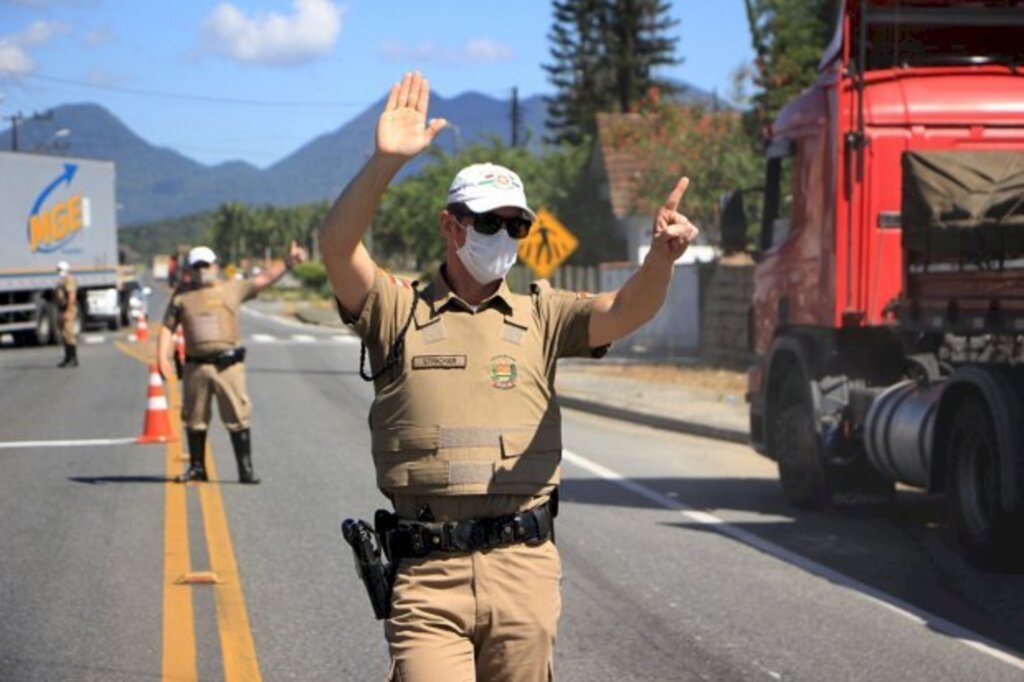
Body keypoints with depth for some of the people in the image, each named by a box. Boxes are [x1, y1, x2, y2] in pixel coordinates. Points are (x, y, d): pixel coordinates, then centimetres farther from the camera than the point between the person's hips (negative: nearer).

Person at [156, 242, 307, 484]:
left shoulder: (233, 289, 10)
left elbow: (264, 279, 6)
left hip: (228, 364, -2)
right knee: (195, 419, 9)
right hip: (196, 366, 2)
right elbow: (167, 328, 11)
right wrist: (163, 357, -1)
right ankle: (197, 467, 22)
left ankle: (246, 469, -2)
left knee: (237, 418, -6)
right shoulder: (181, 296, 11)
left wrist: (288, 263, -7)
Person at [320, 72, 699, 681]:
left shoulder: (540, 317, 13)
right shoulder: (398, 311, 8)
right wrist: (385, 162, -22)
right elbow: (339, 247, -8)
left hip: (525, 568, 3)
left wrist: (662, 255, -26)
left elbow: (626, 311, -4)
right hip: (428, 575, -2)